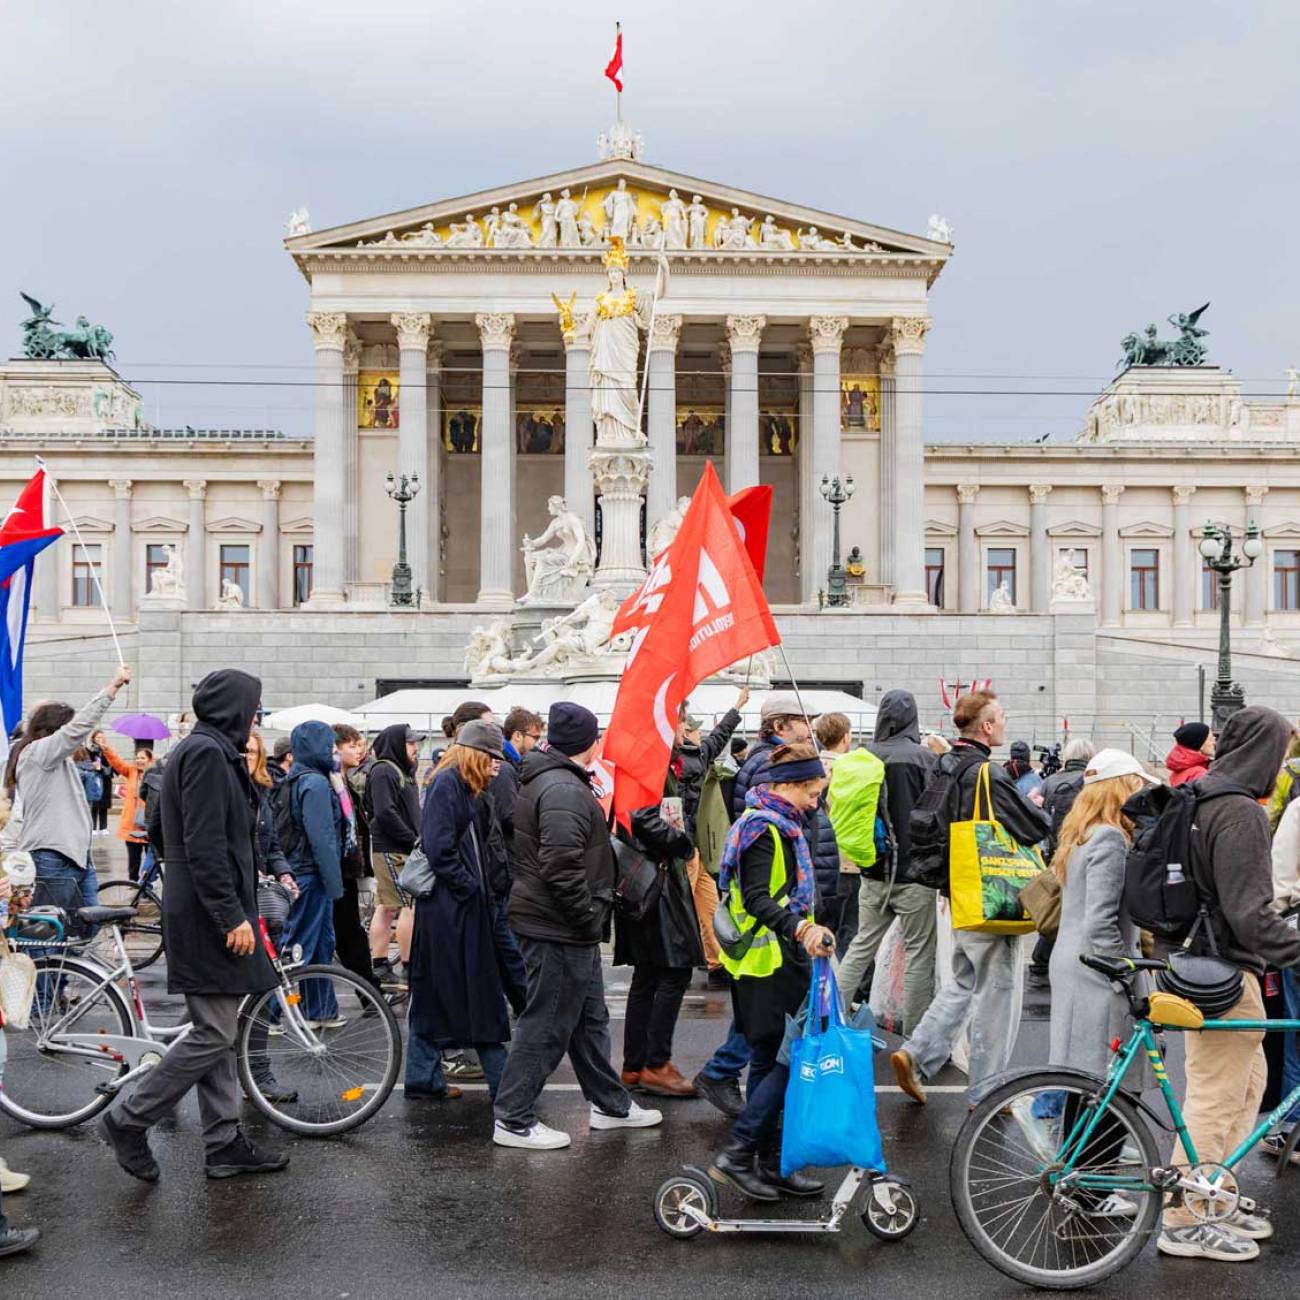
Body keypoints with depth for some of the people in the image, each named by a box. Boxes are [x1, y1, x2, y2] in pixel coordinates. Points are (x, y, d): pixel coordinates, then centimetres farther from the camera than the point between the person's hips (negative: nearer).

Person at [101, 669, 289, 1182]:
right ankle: (128, 1120, 6)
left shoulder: (210, 751, 17)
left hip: (212, 915, 11)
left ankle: (224, 1144, 18)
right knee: (213, 1035, -5)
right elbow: (204, 847, -22)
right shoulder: (206, 753, -15)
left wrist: (237, 911, 22)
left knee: (218, 1032, 12)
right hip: (208, 920, -11)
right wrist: (233, 916, -21)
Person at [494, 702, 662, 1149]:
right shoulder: (563, 790, -21)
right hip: (559, 928, -11)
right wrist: (588, 919, -19)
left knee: (590, 1017, 19)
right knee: (547, 1024, -2)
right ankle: (513, 1120, 7)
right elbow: (562, 867, -29)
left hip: (562, 927, 11)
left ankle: (610, 1104, 32)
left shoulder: (548, 780, 13)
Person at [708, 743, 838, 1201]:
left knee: (771, 1062, 12)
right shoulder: (764, 827, -14)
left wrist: (803, 932, 28)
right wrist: (801, 928, -39)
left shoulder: (774, 823, 18)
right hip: (770, 963, -11)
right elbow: (756, 899, -25)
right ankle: (736, 1153, -7)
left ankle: (770, 1163, 18)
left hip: (777, 961, 11)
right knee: (792, 1059, -10)